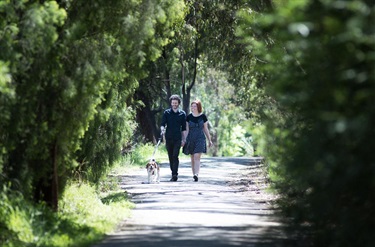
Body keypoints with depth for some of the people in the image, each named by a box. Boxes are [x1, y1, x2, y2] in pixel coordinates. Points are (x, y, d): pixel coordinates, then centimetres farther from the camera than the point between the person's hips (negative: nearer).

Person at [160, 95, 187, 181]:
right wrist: (162, 129, -21)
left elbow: (184, 128, 9)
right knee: (170, 157, 7)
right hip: (168, 138, 2)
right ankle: (173, 173, 16)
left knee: (175, 156, -13)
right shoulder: (166, 113, 6)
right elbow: (162, 124, 2)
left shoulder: (182, 113, 6)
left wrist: (184, 139, 5)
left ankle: (175, 174, -18)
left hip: (177, 138, -2)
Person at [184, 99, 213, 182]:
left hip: (200, 139, -3)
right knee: (192, 158, 7)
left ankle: (196, 175, -27)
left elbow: (206, 129, 8)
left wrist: (209, 140, 10)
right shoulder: (189, 117, 5)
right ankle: (194, 174, 17)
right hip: (190, 139, 3)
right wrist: (185, 140, 2)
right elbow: (187, 129, 8)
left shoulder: (203, 117, 2)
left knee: (197, 157, -16)